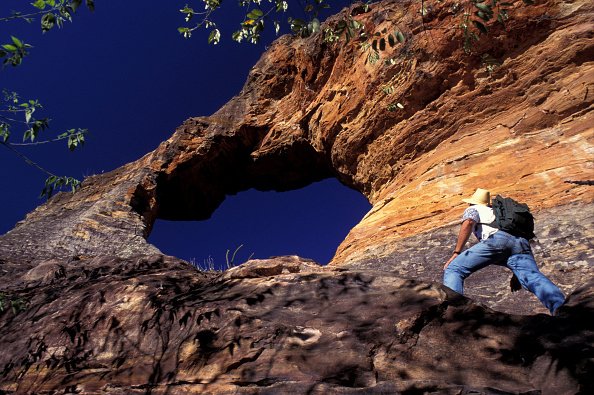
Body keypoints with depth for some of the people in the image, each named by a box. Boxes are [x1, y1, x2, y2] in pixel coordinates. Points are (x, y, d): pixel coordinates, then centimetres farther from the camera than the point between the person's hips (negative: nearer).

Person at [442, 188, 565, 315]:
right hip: (521, 243, 6)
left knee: (453, 269, -6)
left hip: (496, 239, -6)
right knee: (534, 278, -19)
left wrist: (456, 253, -1)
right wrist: (516, 274, 46)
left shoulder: (473, 209, 29)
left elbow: (468, 223, 2)